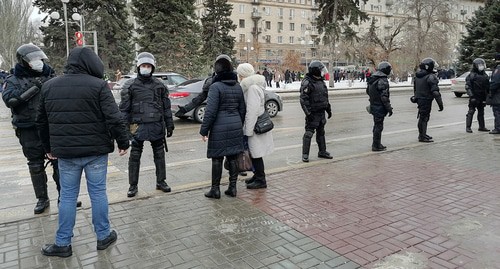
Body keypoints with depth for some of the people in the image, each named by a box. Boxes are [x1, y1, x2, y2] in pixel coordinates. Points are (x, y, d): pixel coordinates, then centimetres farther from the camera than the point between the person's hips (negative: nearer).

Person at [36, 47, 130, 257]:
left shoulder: (49, 86, 8)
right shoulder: (98, 85, -10)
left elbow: (42, 122, 15)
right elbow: (114, 119, -15)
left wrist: (49, 147, 25)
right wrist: (123, 142, -4)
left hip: (65, 152, 4)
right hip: (95, 151, -4)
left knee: (67, 196, 13)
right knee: (98, 194, 8)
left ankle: (63, 243, 20)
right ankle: (103, 236, 20)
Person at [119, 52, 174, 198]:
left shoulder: (159, 85, 6)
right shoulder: (130, 85, -1)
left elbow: (166, 107, 9)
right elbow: (124, 109, -1)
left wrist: (169, 125, 6)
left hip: (157, 126, 2)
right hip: (138, 127, -2)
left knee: (159, 155, 11)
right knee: (135, 156, 5)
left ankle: (161, 181, 26)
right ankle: (133, 185, 17)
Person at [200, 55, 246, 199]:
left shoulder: (216, 86, -13)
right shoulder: (238, 86, 7)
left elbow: (210, 111, -17)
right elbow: (242, 109, 14)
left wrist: (204, 130, -10)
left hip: (219, 128, -6)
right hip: (236, 126, 6)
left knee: (217, 158, 3)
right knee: (232, 157, 11)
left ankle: (215, 189, 12)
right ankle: (232, 188, 18)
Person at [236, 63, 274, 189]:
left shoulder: (253, 87, -18)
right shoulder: (250, 86, 13)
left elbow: (253, 110, -23)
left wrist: (248, 130, -21)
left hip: (256, 126, -10)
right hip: (254, 125, 10)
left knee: (256, 153, -2)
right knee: (253, 152, 18)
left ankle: (261, 180, 9)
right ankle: (257, 175, 31)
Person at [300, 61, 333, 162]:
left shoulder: (321, 81, 13)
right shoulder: (307, 83, -15)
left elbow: (325, 96, 22)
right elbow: (303, 99, -20)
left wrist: (328, 109, 21)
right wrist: (308, 113, -23)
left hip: (321, 112, 8)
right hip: (313, 113, -8)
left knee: (321, 133, 16)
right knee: (309, 133, -4)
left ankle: (322, 152, 27)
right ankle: (305, 154, 4)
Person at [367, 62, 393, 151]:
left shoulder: (372, 79, 8)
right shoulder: (383, 81, -20)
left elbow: (368, 91, 21)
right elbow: (384, 97, -22)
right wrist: (389, 108, -16)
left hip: (373, 106, 9)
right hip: (380, 107, -9)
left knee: (376, 125, 19)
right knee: (379, 126, -1)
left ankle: (376, 144, 30)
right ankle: (376, 146, 6)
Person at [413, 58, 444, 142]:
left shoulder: (417, 76, 9)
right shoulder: (431, 77, -17)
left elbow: (415, 88, 19)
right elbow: (435, 92, -22)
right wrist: (440, 104, -19)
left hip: (419, 99, 8)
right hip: (426, 100, -8)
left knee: (422, 116, 19)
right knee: (424, 117, -2)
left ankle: (422, 134, 31)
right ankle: (422, 137, 4)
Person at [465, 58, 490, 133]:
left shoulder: (485, 75, 13)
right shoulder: (471, 75, -7)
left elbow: (488, 86, 18)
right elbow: (468, 87, -12)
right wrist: (471, 96, -20)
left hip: (482, 97, 7)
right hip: (474, 97, -7)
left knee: (481, 112, 13)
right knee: (471, 111, -5)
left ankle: (482, 127, 20)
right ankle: (468, 127, 0)